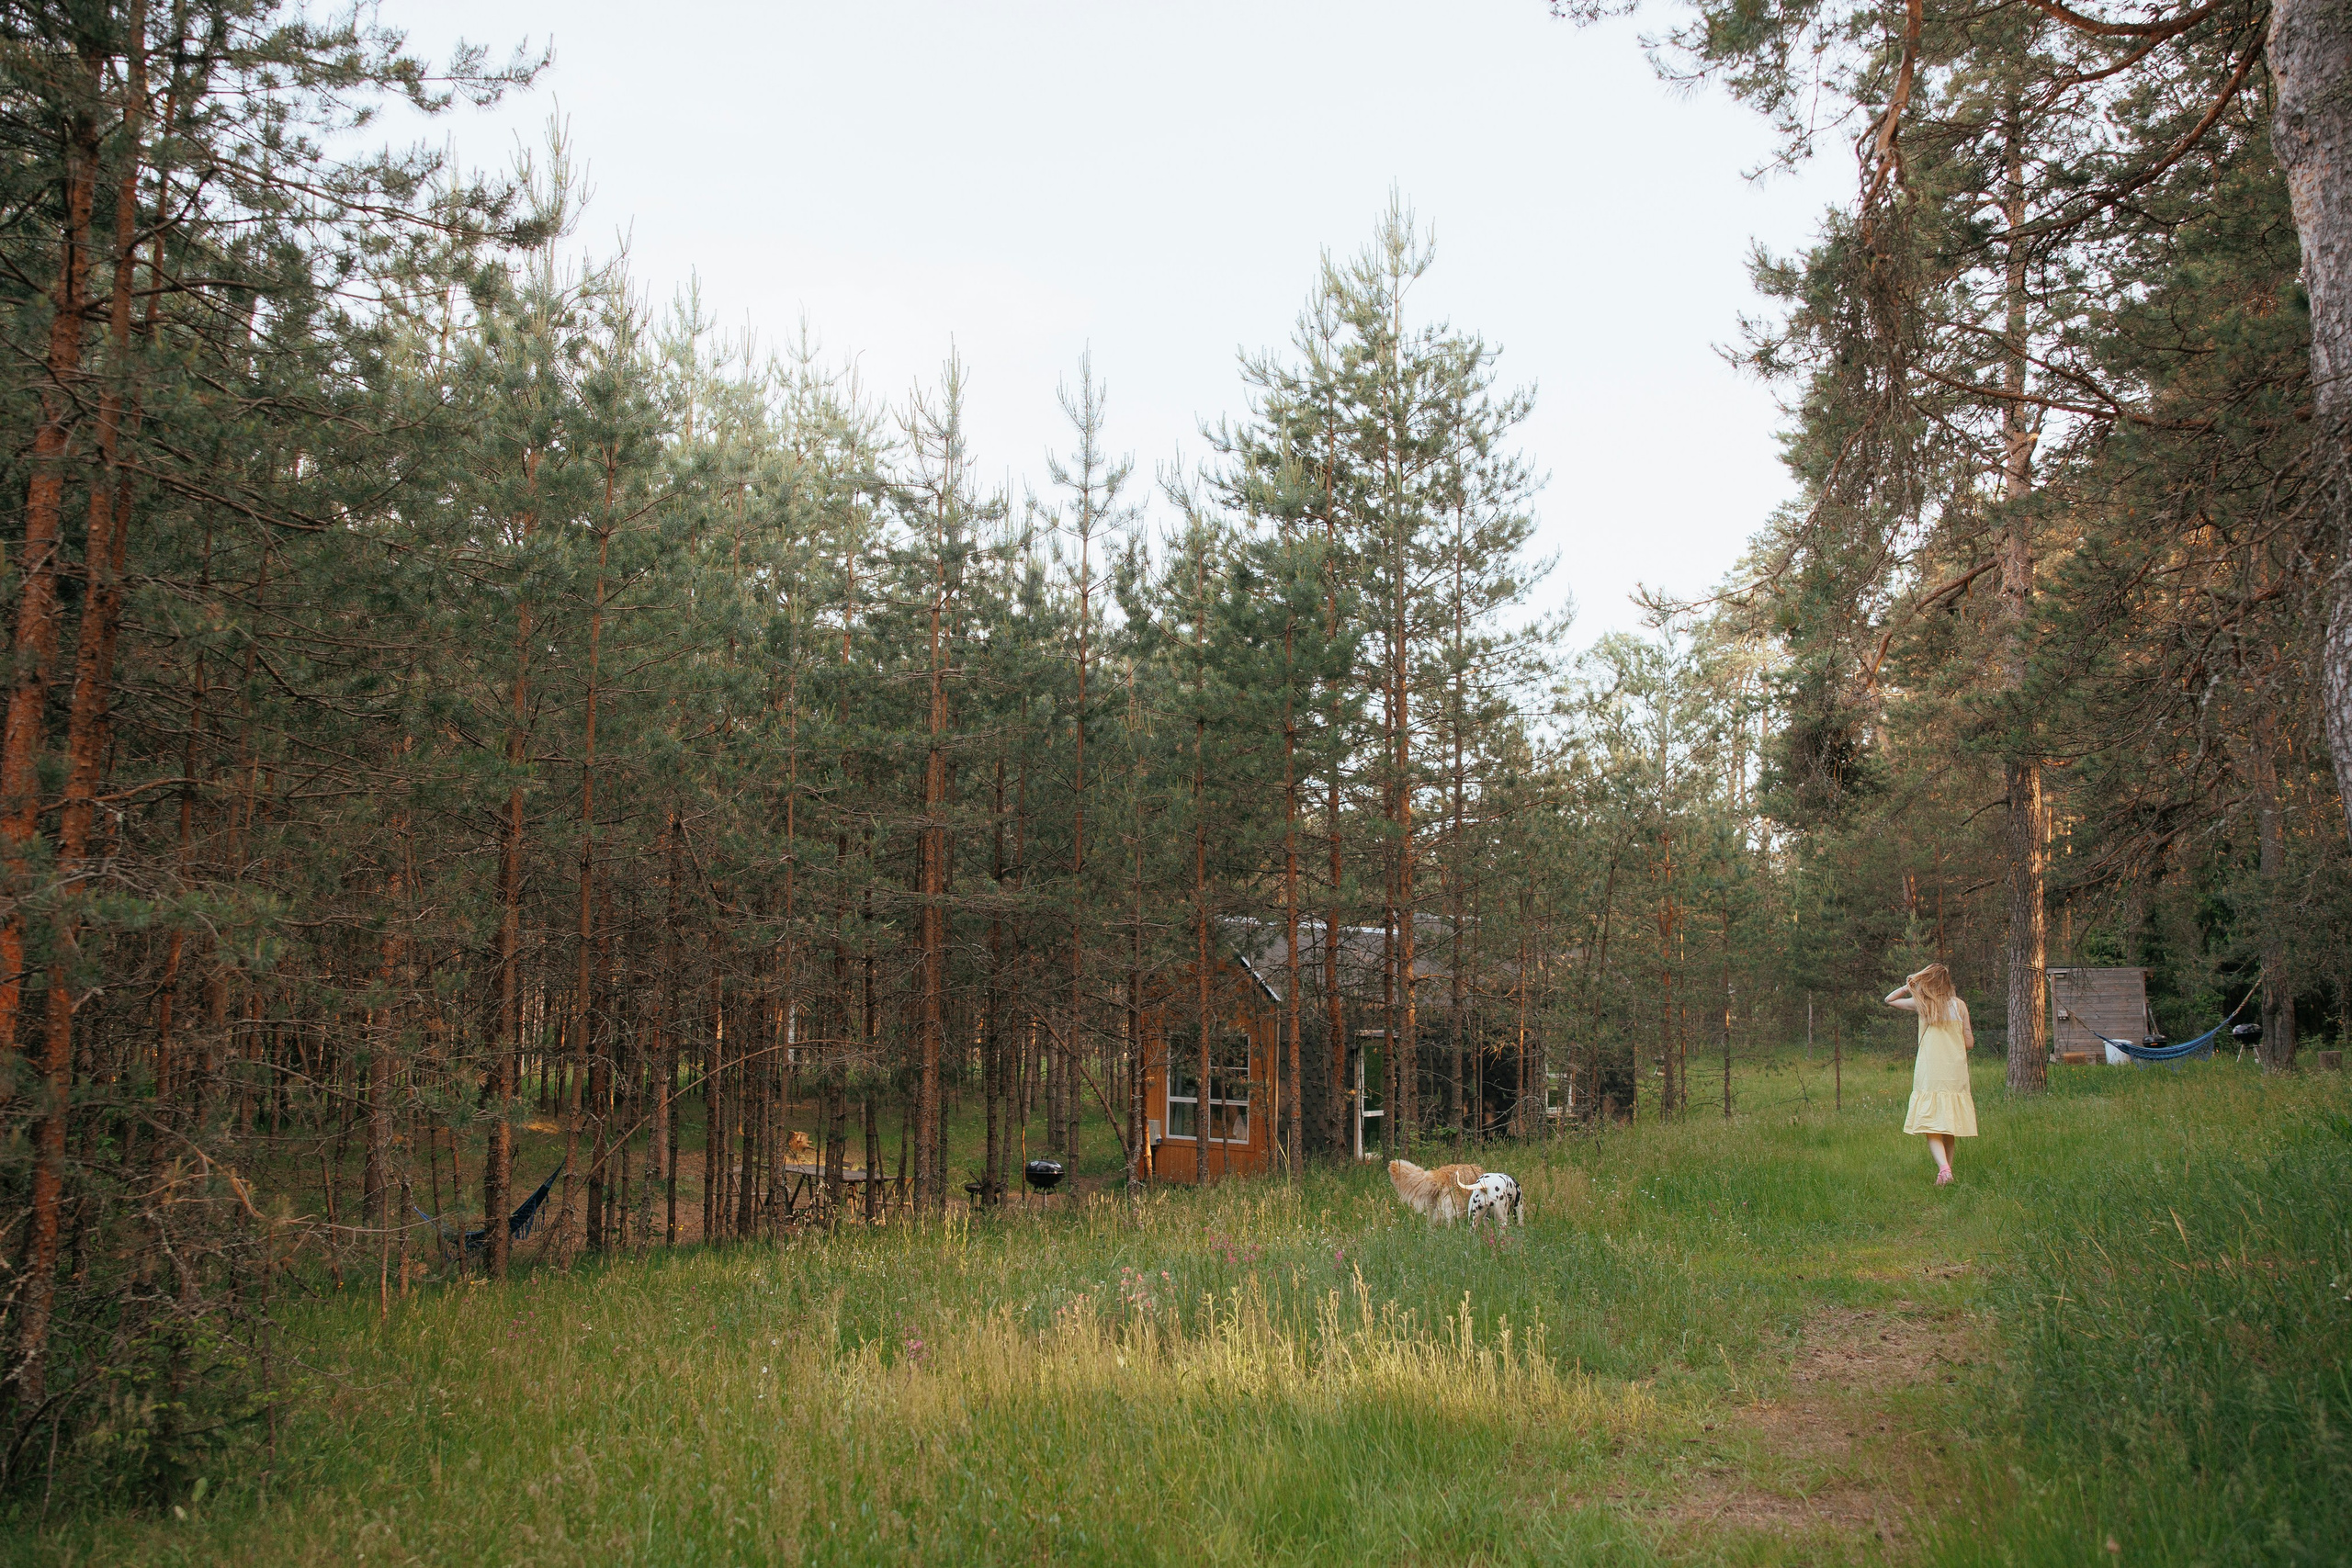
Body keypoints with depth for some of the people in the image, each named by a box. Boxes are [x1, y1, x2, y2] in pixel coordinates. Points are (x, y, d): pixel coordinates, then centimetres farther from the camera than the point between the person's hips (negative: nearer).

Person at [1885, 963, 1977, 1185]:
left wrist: (1908, 987, 6)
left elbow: (1889, 999, 15)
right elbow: (1969, 1043, 7)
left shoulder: (1922, 1004, 0)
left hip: (1930, 1074, -3)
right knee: (1949, 1127, 15)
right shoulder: (1959, 1005, 4)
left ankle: (1944, 1168, -24)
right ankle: (1946, 1169, 19)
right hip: (1956, 1075, 3)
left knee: (1932, 1128, -4)